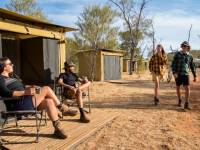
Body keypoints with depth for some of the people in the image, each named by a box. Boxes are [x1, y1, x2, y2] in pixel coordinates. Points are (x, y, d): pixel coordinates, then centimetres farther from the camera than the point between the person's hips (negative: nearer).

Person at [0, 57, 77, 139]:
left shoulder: (11, 78, 25)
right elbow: (7, 93, -21)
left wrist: (30, 88, 4)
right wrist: (25, 92, -32)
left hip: (26, 102, 9)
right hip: (19, 105, -9)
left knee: (49, 101, -14)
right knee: (46, 89, -21)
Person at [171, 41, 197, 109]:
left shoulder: (190, 56, 4)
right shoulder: (177, 54, -4)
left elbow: (192, 66, 12)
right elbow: (173, 64, -9)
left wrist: (195, 76, 11)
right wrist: (174, 73, -22)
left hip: (186, 74, 1)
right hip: (178, 74, -1)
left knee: (187, 88, -12)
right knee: (178, 88, 9)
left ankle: (186, 104, -9)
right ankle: (179, 100, 31)